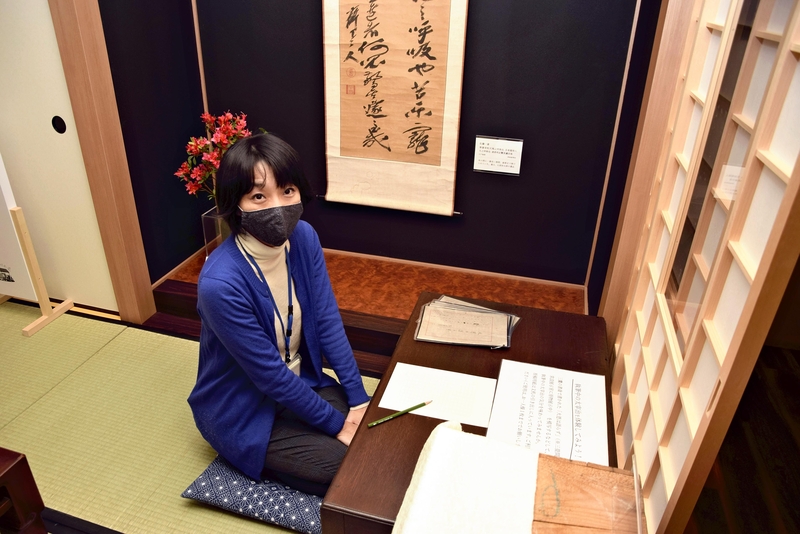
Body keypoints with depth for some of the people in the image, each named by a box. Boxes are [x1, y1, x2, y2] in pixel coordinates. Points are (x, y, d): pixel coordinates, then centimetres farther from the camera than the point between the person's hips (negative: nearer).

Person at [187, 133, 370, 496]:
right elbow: (269, 374, -25)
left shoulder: (303, 238, -14)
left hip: (299, 382, 6)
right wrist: (338, 425, -16)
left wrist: (359, 401, -11)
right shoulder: (220, 282, -33)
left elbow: (328, 322, -8)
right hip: (242, 412, -5)